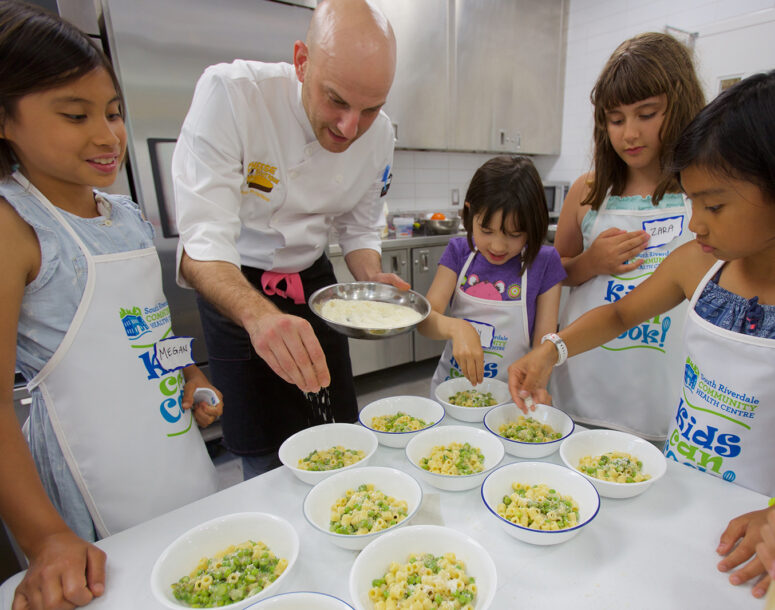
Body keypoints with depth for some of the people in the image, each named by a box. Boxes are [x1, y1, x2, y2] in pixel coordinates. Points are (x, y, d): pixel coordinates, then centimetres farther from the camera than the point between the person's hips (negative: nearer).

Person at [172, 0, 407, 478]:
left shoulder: (379, 134, -9)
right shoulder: (229, 93, -25)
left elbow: (360, 229, 3)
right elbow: (201, 243, -30)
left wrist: (373, 280, -17)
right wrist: (258, 313, -49)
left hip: (313, 282, 4)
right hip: (234, 288, -3)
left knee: (341, 433, 14)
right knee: (265, 457, 3)